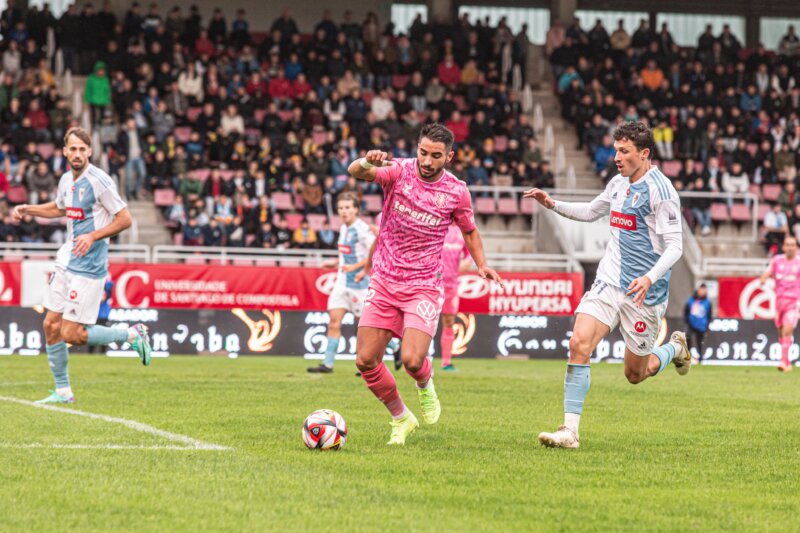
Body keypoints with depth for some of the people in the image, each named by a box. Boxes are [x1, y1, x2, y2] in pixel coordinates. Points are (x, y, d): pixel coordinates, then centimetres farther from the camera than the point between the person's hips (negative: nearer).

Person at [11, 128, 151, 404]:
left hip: (89, 267, -8)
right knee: (51, 325, 7)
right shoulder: (67, 180, 9)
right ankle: (63, 392, 17)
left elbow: (125, 219, -14)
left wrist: (93, 236, -23)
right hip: (66, 263, 8)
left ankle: (133, 334, 8)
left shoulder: (99, 181, -15)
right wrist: (28, 209, 18)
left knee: (71, 335, -9)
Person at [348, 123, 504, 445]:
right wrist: (366, 162, -48)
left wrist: (482, 265, 0)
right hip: (384, 282, 1)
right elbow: (355, 172, -24)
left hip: (423, 288, -1)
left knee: (412, 359, -19)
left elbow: (469, 230, 16)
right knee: (366, 361, -3)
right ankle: (401, 418, 21)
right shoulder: (399, 171, -6)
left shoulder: (457, 191, -2)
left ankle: (425, 386, 20)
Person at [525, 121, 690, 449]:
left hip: (643, 292, -6)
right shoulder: (618, 184, 9)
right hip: (609, 282, 6)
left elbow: (674, 246, -17)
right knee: (579, 343, -16)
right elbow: (590, 212, 29)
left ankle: (676, 348, 39)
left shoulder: (659, 190, -14)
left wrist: (650, 278, -32)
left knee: (635, 374, 6)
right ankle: (570, 431, -15)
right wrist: (552, 205, 14)